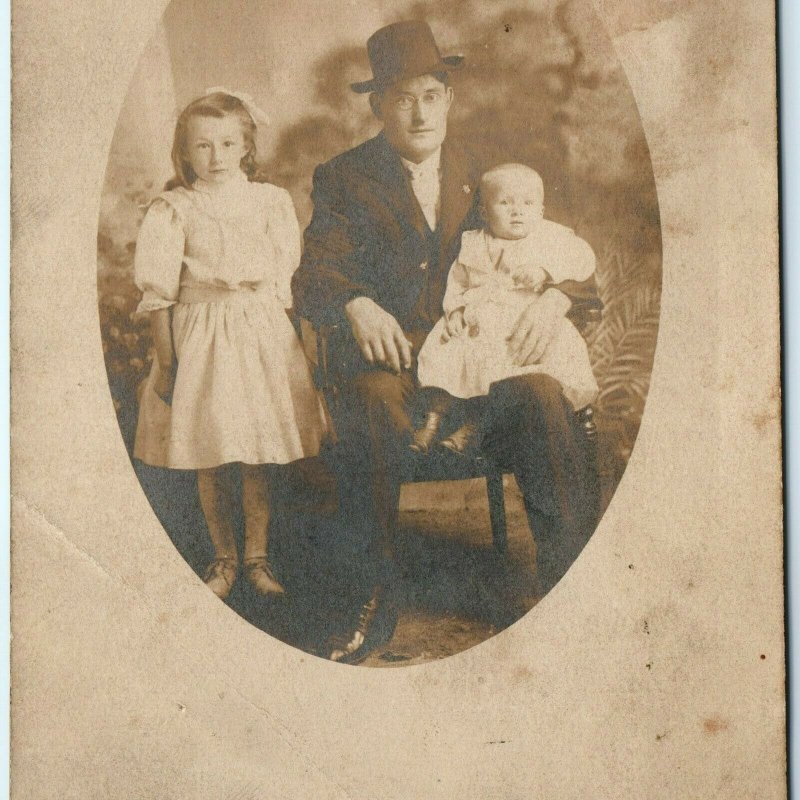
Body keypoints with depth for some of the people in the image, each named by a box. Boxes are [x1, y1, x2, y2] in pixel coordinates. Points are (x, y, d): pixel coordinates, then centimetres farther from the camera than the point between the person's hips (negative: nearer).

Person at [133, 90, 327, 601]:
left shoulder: (271, 202, 3)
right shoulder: (174, 211, -2)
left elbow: (284, 281, 6)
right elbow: (159, 292, -2)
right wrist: (166, 360, -5)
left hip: (262, 337, 1)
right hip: (199, 338, -1)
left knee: (258, 461, 6)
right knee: (210, 465, 6)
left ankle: (258, 556, 22)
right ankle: (225, 558, 23)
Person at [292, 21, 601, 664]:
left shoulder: (484, 176, 15)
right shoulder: (343, 179, 8)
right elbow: (314, 278, -5)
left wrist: (554, 297, -15)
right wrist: (356, 305, -29)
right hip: (386, 354, -2)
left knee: (546, 400, -29)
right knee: (372, 405, -36)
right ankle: (378, 603, -22)